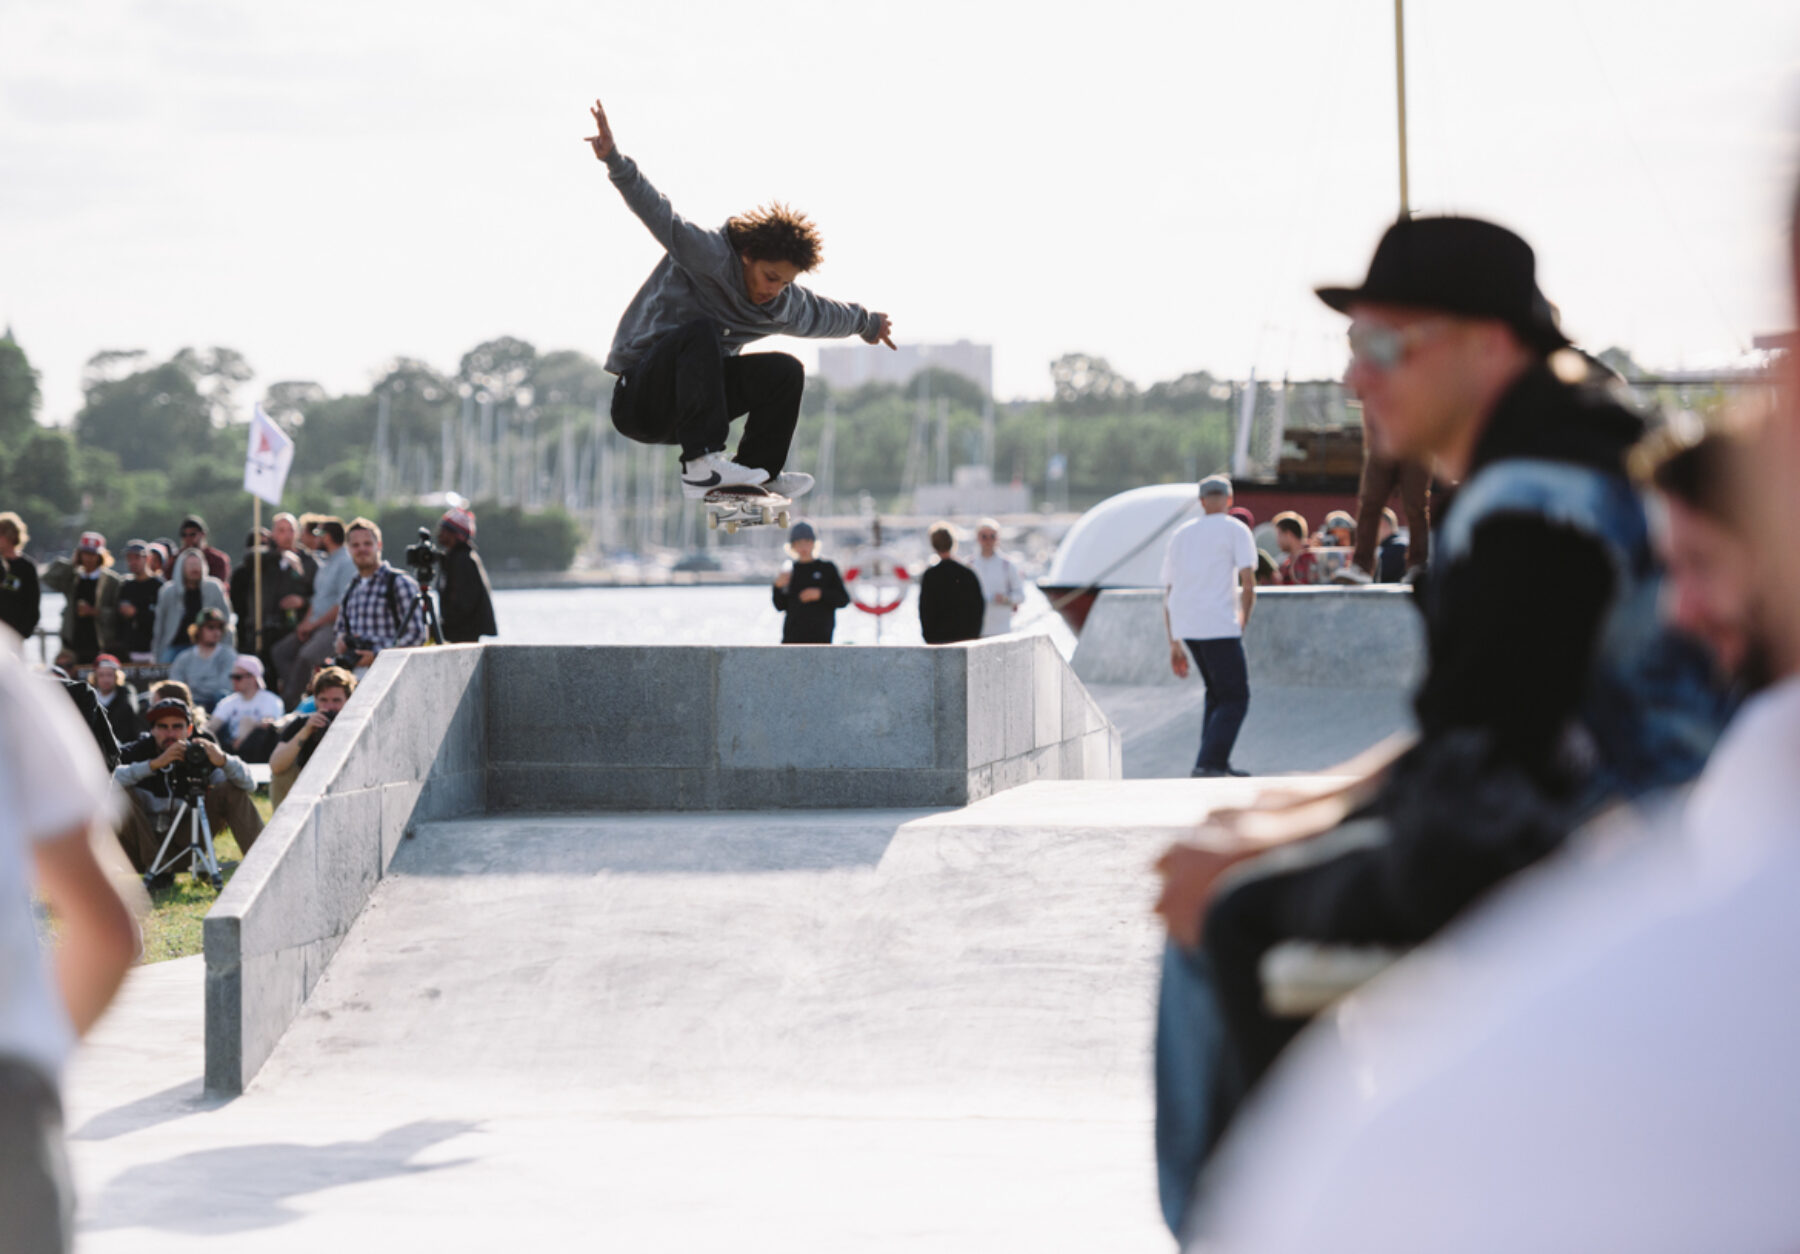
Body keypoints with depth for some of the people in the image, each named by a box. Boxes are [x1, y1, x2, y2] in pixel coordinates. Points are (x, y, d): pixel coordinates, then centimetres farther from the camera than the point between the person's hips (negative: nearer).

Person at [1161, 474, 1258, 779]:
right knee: (1234, 699, 0)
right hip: (1219, 625, -6)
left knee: (1217, 693, 21)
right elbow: (1248, 584, -7)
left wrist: (1174, 645, 21)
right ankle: (1207, 765, -14)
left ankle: (1217, 764, 17)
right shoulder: (1236, 531, 3)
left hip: (1184, 627, 6)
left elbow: (1167, 594, 18)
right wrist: (1243, 620, 10)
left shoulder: (1181, 534, 19)